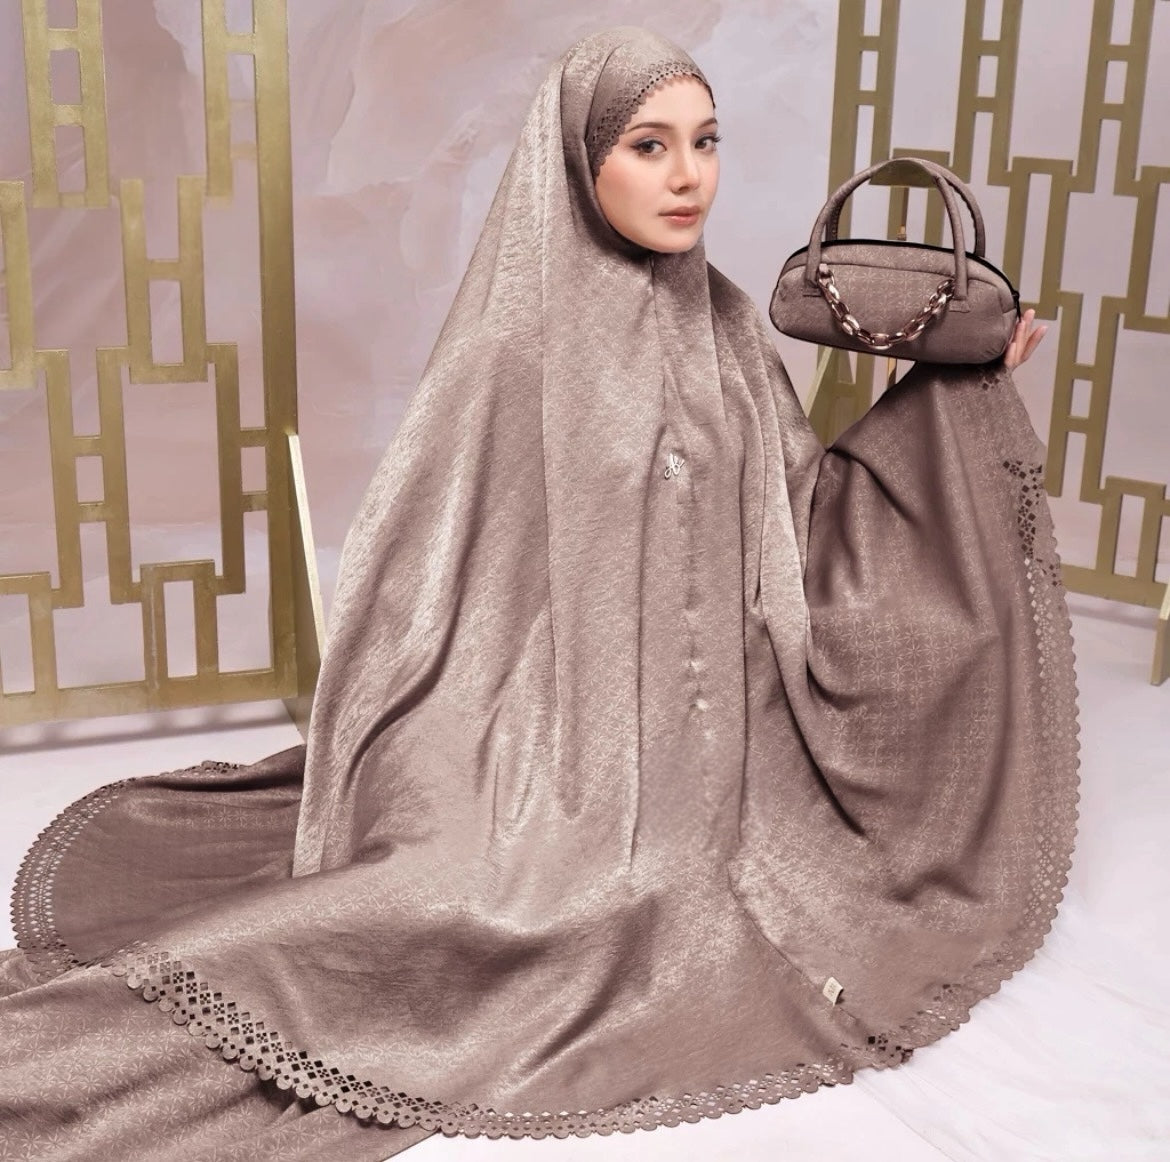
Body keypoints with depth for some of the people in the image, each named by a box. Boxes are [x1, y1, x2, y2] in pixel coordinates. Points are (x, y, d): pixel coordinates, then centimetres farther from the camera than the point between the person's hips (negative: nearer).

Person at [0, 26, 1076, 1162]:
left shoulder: (723, 323, 4)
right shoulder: (518, 344, -13)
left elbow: (800, 511, 9)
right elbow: (426, 572, -10)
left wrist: (953, 397, 6)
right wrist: (425, 800, -10)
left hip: (708, 728, 6)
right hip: (568, 742, -6)